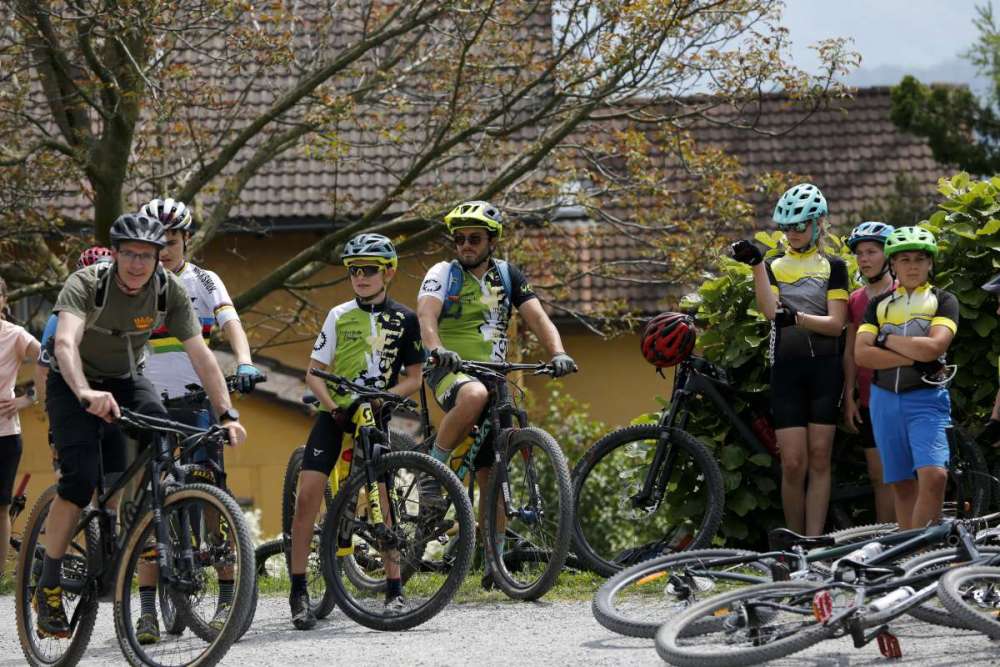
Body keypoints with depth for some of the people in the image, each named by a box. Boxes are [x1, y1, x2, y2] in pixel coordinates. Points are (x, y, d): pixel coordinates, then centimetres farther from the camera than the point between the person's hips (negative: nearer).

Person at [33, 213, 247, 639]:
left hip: (125, 380, 4)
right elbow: (65, 343, -44)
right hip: (74, 384, -4)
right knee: (80, 478, -22)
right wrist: (86, 394, -62)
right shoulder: (86, 284, -28)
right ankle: (47, 588, -11)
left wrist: (227, 414, -29)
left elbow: (200, 354, -18)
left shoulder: (169, 290, -17)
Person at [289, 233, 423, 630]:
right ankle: (299, 591, -6)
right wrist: (332, 405, -12)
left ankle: (394, 590, 8)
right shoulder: (340, 316, 3)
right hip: (336, 413, 0)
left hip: (375, 417, 0)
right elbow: (314, 373, 4)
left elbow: (413, 377, 4)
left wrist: (383, 397, -14)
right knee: (307, 494, -11)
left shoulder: (404, 320, 2)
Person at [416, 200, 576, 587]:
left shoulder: (508, 276, 10)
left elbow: (537, 317, -1)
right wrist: (436, 349, -41)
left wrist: (558, 353, -20)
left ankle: (493, 561, 9)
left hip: (494, 376, 4)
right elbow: (426, 313, -19)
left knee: (492, 475, 1)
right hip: (450, 372, -4)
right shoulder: (443, 274, -2)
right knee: (474, 395, -41)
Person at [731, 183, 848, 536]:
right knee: (793, 464, -6)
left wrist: (797, 317, -22)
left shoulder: (833, 267, 7)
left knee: (819, 460, -2)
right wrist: (756, 264, -14)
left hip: (824, 369, -1)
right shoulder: (774, 266, 12)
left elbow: (836, 323, -4)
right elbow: (769, 310, -6)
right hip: (786, 370, 1)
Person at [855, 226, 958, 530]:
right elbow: (861, 354, -3)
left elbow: (934, 347, -14)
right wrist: (913, 357, -11)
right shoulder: (879, 304, 11)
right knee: (902, 484, 6)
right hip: (885, 400, 3)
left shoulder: (943, 301, 3)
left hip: (927, 399, -3)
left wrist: (886, 338, -5)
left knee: (934, 475, -21)